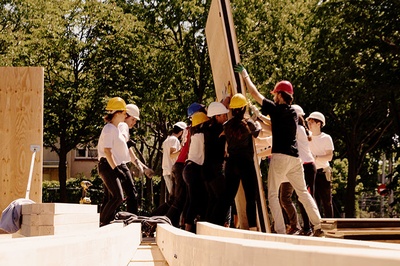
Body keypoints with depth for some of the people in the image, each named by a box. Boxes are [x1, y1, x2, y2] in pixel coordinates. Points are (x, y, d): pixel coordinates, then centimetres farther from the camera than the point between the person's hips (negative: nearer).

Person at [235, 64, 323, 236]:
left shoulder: (276, 109, -4)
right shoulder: (293, 113, 16)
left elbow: (255, 93, 2)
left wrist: (245, 75, 13)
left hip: (280, 156, -7)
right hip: (295, 157, 7)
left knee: (272, 194, 0)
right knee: (303, 192, 13)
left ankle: (281, 231, -9)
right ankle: (319, 226, 5)